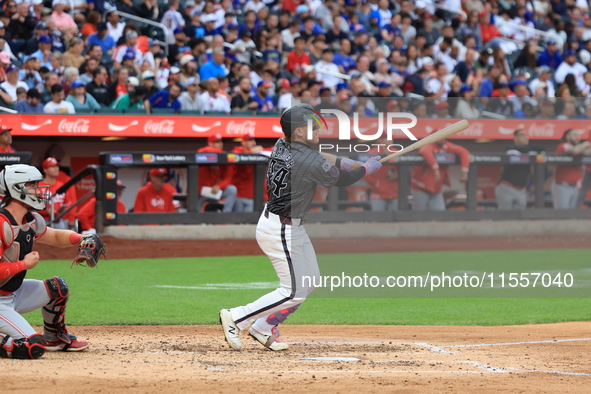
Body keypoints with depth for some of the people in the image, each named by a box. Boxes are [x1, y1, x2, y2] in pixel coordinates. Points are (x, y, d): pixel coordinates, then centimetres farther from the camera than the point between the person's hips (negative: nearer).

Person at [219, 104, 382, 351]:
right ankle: (236, 318, 2)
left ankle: (264, 328, 24)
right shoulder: (310, 163, -23)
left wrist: (346, 162, 5)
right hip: (282, 231, -10)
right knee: (294, 292, 0)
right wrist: (368, 168, 11)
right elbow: (341, 180, -6)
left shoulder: (281, 146, 1)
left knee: (309, 281, 18)